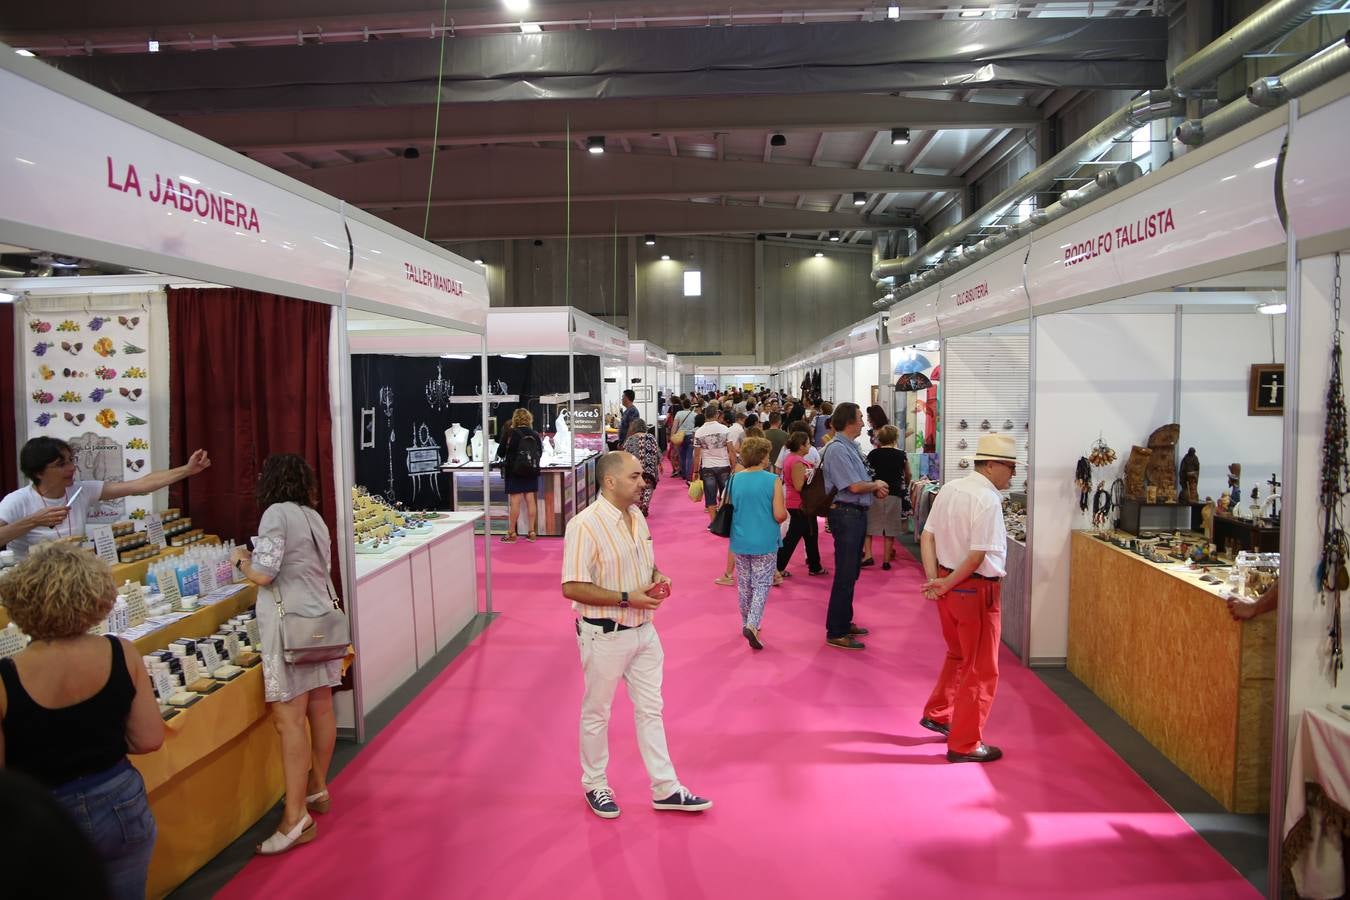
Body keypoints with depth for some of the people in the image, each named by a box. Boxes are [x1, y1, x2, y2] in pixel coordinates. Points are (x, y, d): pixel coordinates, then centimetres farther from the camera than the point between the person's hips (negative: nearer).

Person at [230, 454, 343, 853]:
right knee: (320, 707, 15)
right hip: (320, 616, 9)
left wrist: (241, 559, 5)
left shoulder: (277, 513, -11)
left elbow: (262, 574, -16)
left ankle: (296, 817, -7)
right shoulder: (314, 516, 13)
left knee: (289, 718, -8)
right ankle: (318, 788, 29)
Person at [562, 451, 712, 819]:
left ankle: (665, 789, 26)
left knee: (650, 710, 15)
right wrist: (627, 598, -24)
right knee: (597, 713, 12)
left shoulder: (637, 517, 4)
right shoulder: (585, 525, -21)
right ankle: (595, 785, 32)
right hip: (605, 635, -7)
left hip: (644, 631, 7)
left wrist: (657, 578, -4)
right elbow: (572, 588, -24)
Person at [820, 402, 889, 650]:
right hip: (846, 515, -10)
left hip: (857, 514, 10)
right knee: (845, 575, -5)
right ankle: (836, 633, 2)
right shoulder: (837, 450, -17)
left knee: (851, 573, 19)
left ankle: (844, 623, 31)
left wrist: (876, 488, 1)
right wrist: (876, 485, -3)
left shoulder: (852, 448, 13)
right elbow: (854, 486, -21)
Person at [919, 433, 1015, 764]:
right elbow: (978, 556, -23)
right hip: (976, 588, -8)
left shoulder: (949, 489, 4)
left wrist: (933, 579, -3)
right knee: (981, 669, 8)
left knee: (958, 655, 28)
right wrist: (946, 584, -12)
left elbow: (927, 536, 4)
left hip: (949, 585, 8)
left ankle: (937, 714, 40)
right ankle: (965, 744, 18)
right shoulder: (988, 500, -21)